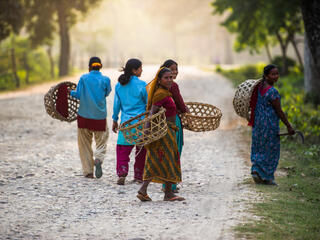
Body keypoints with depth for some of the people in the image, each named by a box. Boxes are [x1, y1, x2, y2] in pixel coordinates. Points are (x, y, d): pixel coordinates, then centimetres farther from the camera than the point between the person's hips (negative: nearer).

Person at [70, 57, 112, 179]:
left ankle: (88, 171, 8)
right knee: (101, 140, 13)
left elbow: (78, 95, -6)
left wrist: (70, 92, 14)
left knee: (85, 143, 11)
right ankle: (98, 159, -18)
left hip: (84, 115, 0)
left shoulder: (84, 78, -6)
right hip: (100, 115, 0)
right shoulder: (105, 80, -5)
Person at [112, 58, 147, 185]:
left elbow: (117, 103, 9)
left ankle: (122, 173, -13)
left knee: (123, 148, 5)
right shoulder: (141, 84, -9)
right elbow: (149, 103, -3)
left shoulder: (119, 85, 4)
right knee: (141, 149, 9)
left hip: (126, 121, 3)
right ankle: (138, 176, 15)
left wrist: (115, 120, 18)